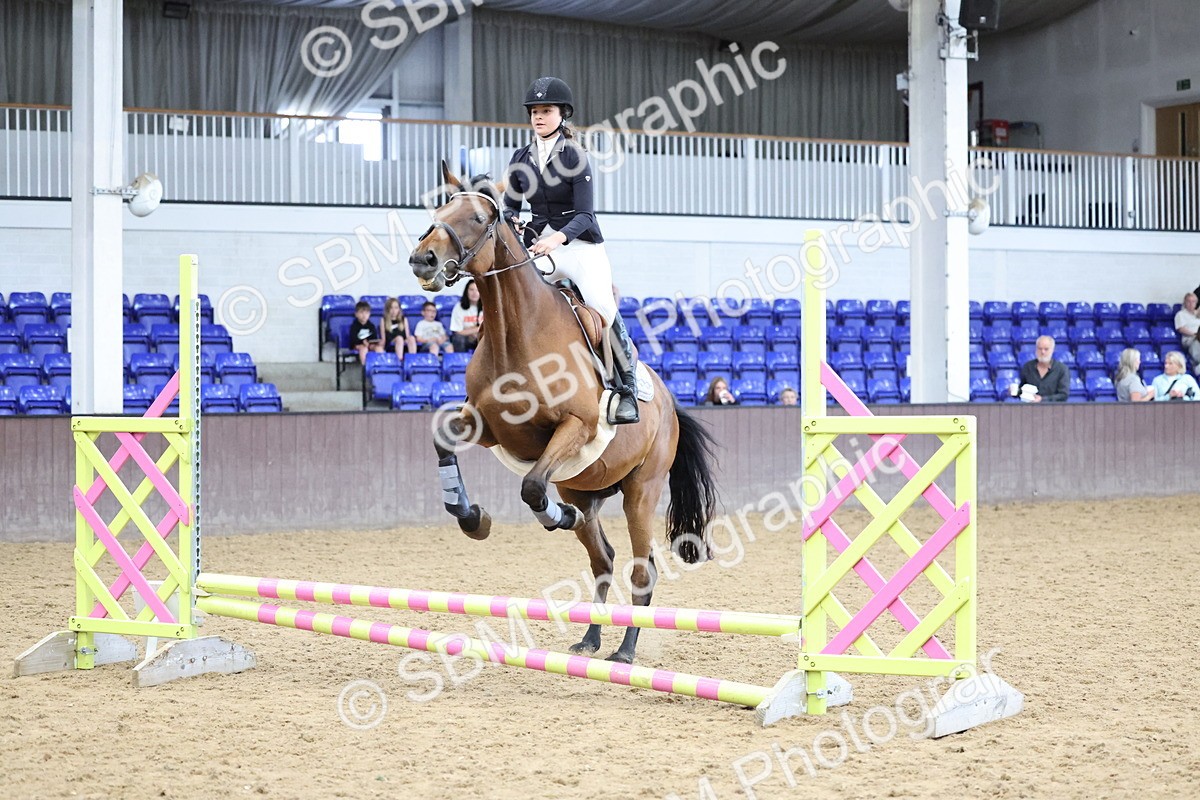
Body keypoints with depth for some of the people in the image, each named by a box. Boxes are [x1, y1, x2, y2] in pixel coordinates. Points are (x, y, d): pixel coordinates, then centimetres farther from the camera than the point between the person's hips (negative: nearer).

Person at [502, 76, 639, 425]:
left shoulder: (575, 157, -7)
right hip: (540, 245, 5)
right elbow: (510, 204, 16)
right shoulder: (521, 158, 9)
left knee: (602, 306, -25)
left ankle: (627, 390, -17)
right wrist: (512, 221, -8)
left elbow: (584, 214, -13)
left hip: (580, 243, -5)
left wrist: (558, 237, -31)